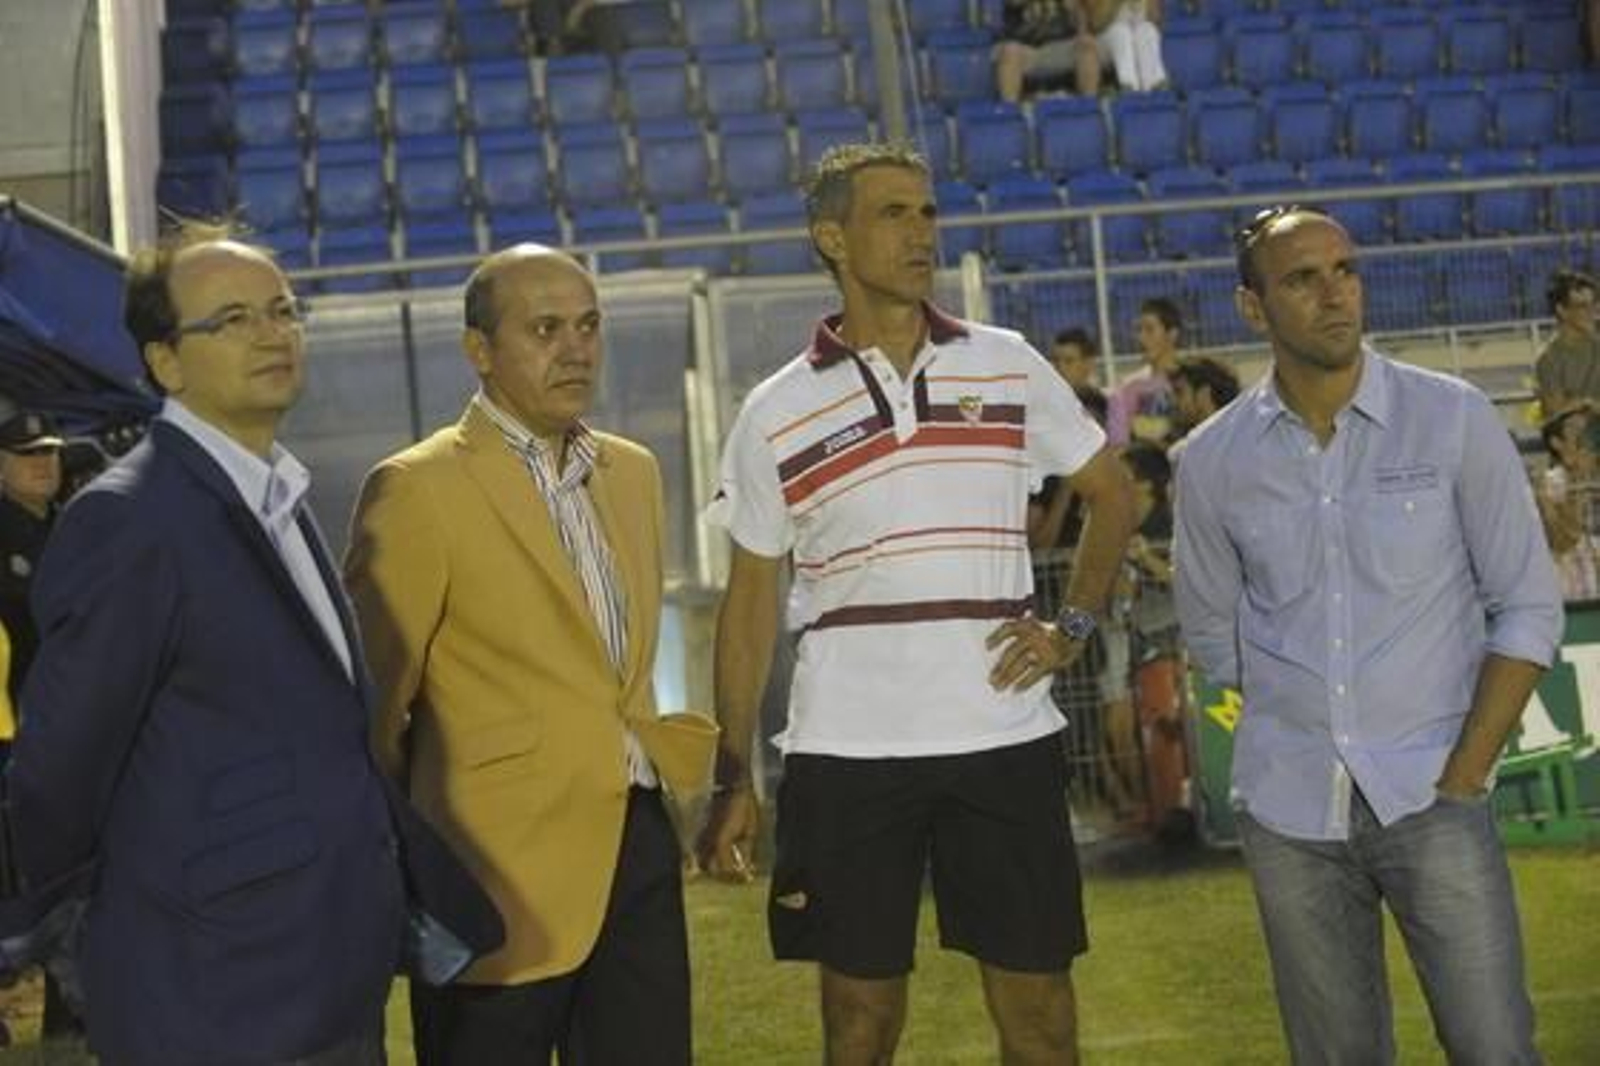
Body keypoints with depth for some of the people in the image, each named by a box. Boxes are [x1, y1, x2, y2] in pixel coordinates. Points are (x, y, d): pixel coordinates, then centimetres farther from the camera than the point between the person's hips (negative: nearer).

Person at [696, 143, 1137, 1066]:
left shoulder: (1008, 365, 4)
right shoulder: (776, 415, 2)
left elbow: (1112, 494, 15)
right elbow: (751, 600, 6)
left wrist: (1074, 625, 1)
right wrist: (733, 778, 2)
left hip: (1005, 739, 1)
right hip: (845, 752, -1)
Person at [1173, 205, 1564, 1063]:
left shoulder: (1454, 420, -4)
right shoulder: (1212, 459, 1)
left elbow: (1528, 607, -2)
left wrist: (1464, 773, -8)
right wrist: (1299, 733, 11)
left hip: (1430, 797, -2)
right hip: (1287, 808, 2)